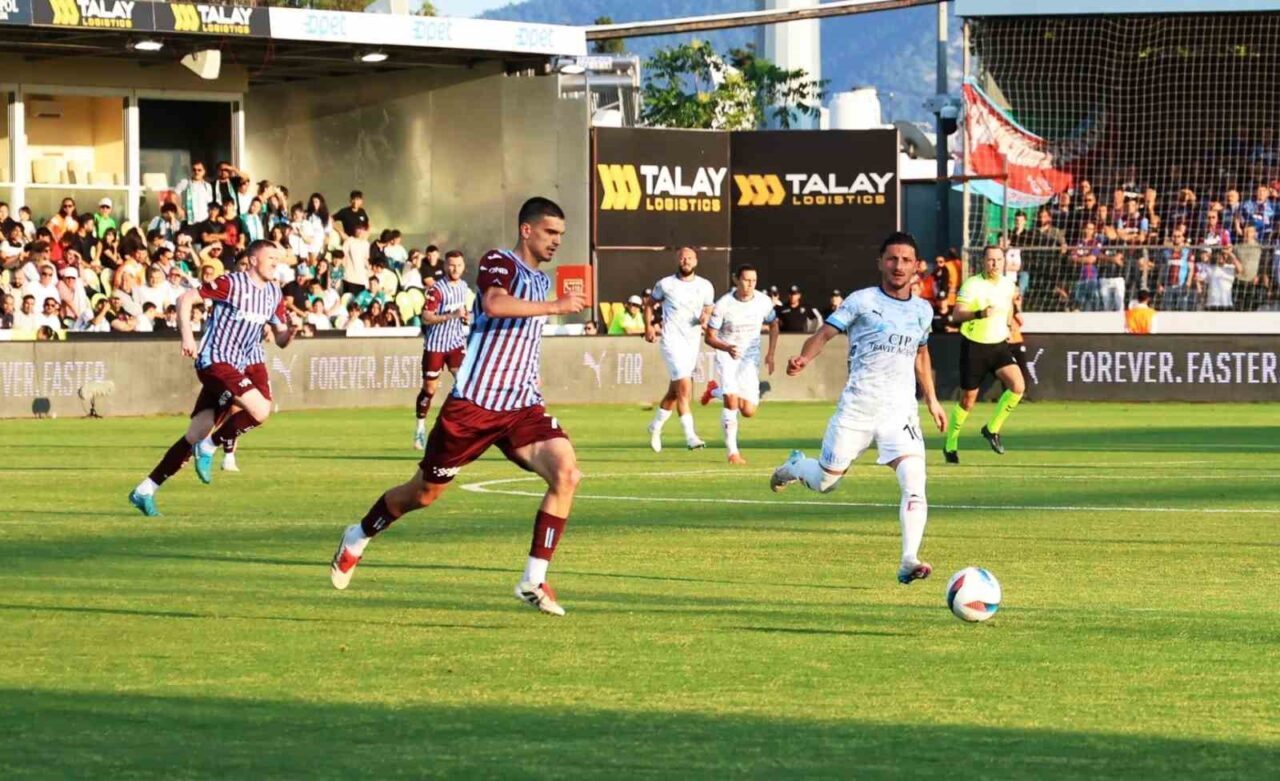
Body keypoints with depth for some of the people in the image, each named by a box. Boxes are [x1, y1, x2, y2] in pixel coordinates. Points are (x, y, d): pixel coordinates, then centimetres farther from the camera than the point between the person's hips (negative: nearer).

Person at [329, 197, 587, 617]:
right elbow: (494, 304, -33)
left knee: (566, 472, -20)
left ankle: (534, 581, -16)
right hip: (474, 404, -6)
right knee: (424, 492, 9)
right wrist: (554, 307, -35)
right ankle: (357, 538, 38)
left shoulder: (542, 280, 15)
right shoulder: (498, 263, -9)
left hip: (522, 408, 6)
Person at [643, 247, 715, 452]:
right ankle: (690, 436, -17)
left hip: (693, 341, 4)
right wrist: (648, 326, 0)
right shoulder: (665, 284, -2)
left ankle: (656, 426, 34)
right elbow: (650, 303, 13)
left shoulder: (705, 287, 5)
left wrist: (705, 317, -7)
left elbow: (709, 310, 16)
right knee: (684, 388, -17)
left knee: (674, 391, 14)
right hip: (672, 341, -4)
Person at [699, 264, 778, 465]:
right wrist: (727, 348, -32)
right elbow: (710, 337, -12)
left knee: (748, 411, -2)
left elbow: (773, 325, 11)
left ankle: (716, 391, 29)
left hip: (750, 359, 3)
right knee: (732, 402, -21)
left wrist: (770, 354, 5)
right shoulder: (723, 305, -18)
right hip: (726, 356, -3)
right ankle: (732, 452, -8)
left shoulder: (763, 302, -9)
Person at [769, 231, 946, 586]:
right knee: (825, 481, 7)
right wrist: (805, 359, -28)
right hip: (857, 407, -2)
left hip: (900, 410, 3)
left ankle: (909, 561, -24)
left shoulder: (922, 310, 11)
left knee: (914, 480, -20)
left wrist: (932, 400, 27)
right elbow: (825, 333, -8)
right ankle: (795, 466, 43)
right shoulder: (862, 301, -3)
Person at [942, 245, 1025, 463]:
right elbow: (956, 316, -21)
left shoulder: (1008, 285, 4)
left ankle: (992, 429, 3)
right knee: (968, 400, 4)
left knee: (1018, 386, -17)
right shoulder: (972, 285, -12)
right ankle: (950, 446, 23)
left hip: (999, 345, 4)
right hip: (974, 346, -4)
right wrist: (979, 313, -34)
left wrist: (1015, 305, 5)